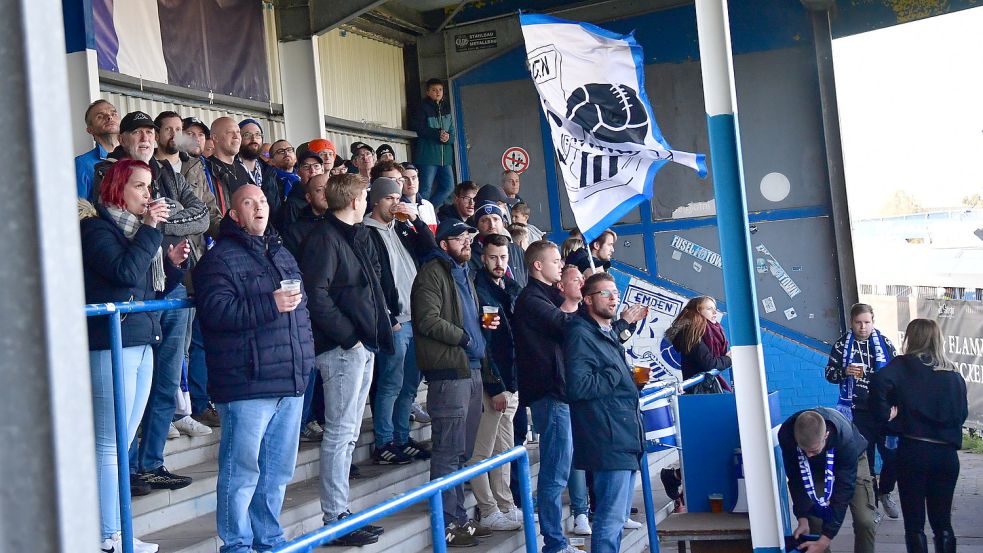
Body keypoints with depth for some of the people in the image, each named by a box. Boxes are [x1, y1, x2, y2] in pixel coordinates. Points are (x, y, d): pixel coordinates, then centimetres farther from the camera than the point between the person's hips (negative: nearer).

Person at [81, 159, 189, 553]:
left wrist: (173, 263, 5)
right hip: (110, 345, -9)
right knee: (110, 445, -5)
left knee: (121, 444, 12)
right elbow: (125, 272, -21)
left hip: (142, 344, 9)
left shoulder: (140, 229, 18)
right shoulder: (96, 229, -6)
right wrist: (150, 232, -13)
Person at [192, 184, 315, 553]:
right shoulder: (220, 259, -6)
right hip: (247, 384, -8)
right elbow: (215, 311, -20)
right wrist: (270, 305, -24)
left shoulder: (282, 255, 19)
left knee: (278, 469, 15)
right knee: (242, 470, -3)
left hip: (290, 382, 8)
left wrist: (306, 357, 21)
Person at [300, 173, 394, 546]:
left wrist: (380, 325, 13)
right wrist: (348, 336, -17)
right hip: (341, 348, -10)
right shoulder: (325, 237, -11)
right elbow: (317, 295, -19)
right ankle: (335, 519, 0)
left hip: (363, 346, 10)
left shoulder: (358, 235, 17)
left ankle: (341, 514, 22)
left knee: (348, 433, 14)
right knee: (340, 433, -6)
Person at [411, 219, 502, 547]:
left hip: (472, 369, 10)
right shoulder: (433, 273, -7)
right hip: (448, 372, -9)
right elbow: (428, 320, -18)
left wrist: (485, 323, 11)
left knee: (463, 452, 13)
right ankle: (448, 524, 0)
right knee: (449, 452, -6)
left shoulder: (463, 275, 22)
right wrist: (465, 337, -11)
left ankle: (459, 518, 21)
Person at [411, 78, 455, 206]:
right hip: (428, 155, -6)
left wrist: (448, 137, -10)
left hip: (445, 156, 6)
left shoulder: (446, 109, 16)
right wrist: (438, 134, -17)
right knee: (426, 189, -9)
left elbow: (452, 132, 14)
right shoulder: (423, 108, -1)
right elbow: (417, 128, -11)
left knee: (448, 186, 6)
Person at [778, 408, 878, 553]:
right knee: (812, 518, -11)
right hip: (815, 466, 2)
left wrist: (825, 539, -39)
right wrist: (802, 518, -26)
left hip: (852, 458, -2)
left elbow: (843, 490, -38)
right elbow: (796, 479, -21)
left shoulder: (845, 439, -43)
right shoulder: (786, 434, -36)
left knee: (865, 521, -14)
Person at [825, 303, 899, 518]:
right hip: (857, 412, -1)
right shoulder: (842, 345, 0)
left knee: (893, 455, -1)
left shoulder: (885, 343, 2)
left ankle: (885, 492, 27)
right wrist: (845, 372, -18)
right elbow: (829, 374, 3)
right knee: (863, 460, 5)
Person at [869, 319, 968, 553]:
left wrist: (885, 413, -12)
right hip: (946, 453, 4)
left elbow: (879, 383, -24)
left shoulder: (904, 365, -5)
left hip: (913, 451, -4)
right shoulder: (954, 374, 8)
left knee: (915, 524, 5)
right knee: (943, 522, 13)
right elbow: (962, 413, 15)